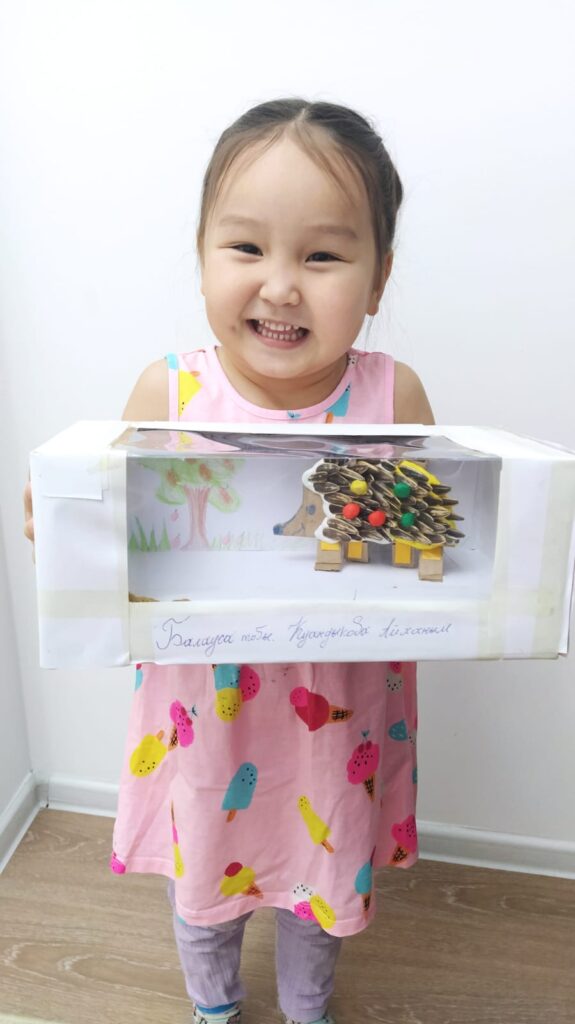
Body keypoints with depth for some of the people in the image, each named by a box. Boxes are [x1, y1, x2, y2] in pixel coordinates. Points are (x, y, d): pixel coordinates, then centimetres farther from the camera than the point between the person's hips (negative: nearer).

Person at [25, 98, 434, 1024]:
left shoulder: (392, 397, -13)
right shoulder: (168, 393, -13)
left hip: (338, 723, 1)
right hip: (201, 717, 0)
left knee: (325, 890, 27)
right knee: (203, 887, 26)